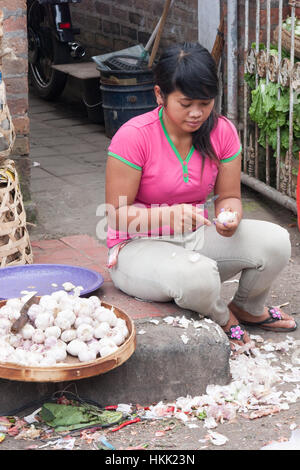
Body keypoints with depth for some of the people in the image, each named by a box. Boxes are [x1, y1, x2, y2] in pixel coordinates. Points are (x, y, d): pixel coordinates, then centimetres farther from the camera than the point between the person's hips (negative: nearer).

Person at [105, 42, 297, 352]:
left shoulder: (222, 132, -5)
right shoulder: (133, 137, -20)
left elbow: (228, 196, 3)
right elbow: (117, 214, -17)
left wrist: (231, 217, -23)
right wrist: (169, 215, -35)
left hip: (196, 237, 5)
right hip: (139, 246, -5)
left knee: (274, 241, -17)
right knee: (196, 275, -38)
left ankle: (248, 308, 17)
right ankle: (222, 320, 2)